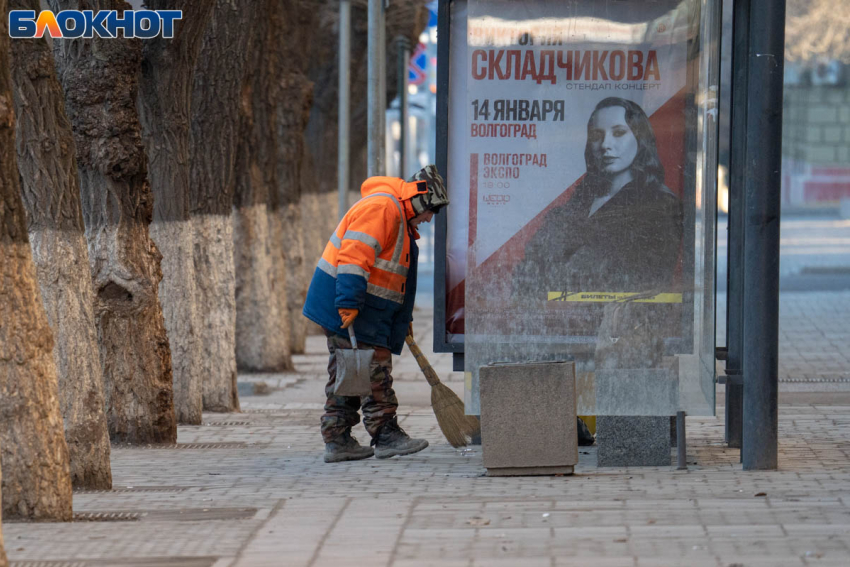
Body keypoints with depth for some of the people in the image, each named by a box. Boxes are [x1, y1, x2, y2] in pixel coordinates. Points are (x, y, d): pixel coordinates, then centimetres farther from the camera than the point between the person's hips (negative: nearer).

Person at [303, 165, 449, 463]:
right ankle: (385, 435, -8)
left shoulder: (400, 217, 22)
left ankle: (337, 439, 12)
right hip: (348, 305, -11)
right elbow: (354, 255, -24)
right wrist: (349, 304, -29)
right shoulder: (381, 208, -14)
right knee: (374, 371, -9)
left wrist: (403, 319, 31)